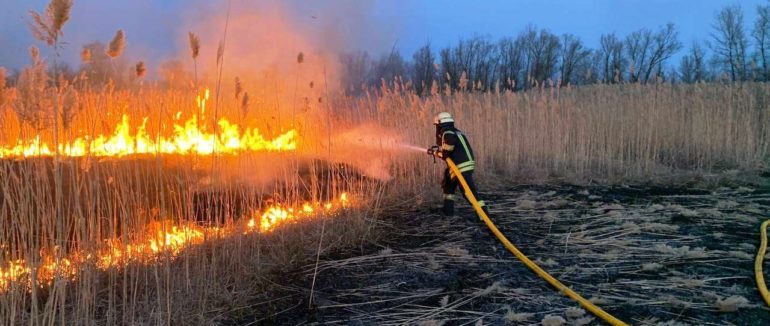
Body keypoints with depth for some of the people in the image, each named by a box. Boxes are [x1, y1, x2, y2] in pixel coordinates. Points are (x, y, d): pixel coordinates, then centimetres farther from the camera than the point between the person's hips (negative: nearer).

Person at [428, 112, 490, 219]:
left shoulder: (446, 132, -7)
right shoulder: (455, 132, 22)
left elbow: (451, 140, -32)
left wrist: (444, 154, -18)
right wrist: (436, 151, 34)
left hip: (462, 166, -10)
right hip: (466, 164, 10)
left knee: (469, 191, -12)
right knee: (448, 183, 26)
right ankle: (448, 208, 28)